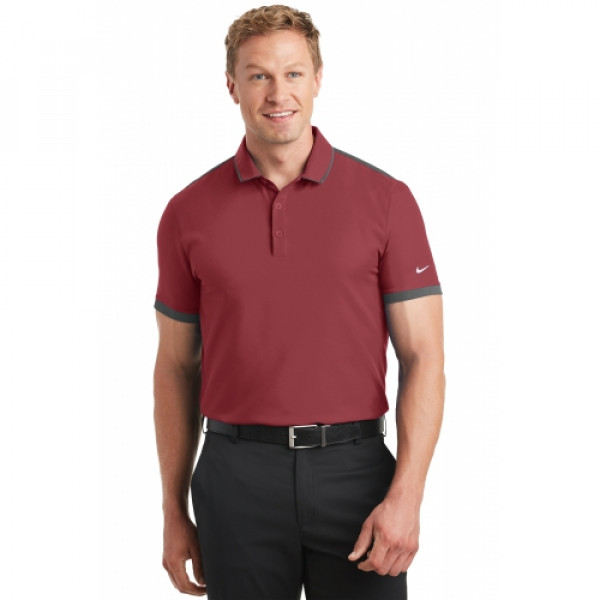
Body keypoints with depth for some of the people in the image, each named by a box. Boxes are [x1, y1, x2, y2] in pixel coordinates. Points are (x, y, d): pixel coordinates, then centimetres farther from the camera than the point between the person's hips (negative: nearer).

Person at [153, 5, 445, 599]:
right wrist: (174, 511, 9)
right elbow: (176, 368, 9)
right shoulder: (189, 212, 4)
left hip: (355, 470, -1)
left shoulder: (385, 198, -1)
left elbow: (423, 357, -3)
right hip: (237, 478, 1)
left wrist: (405, 495, -13)